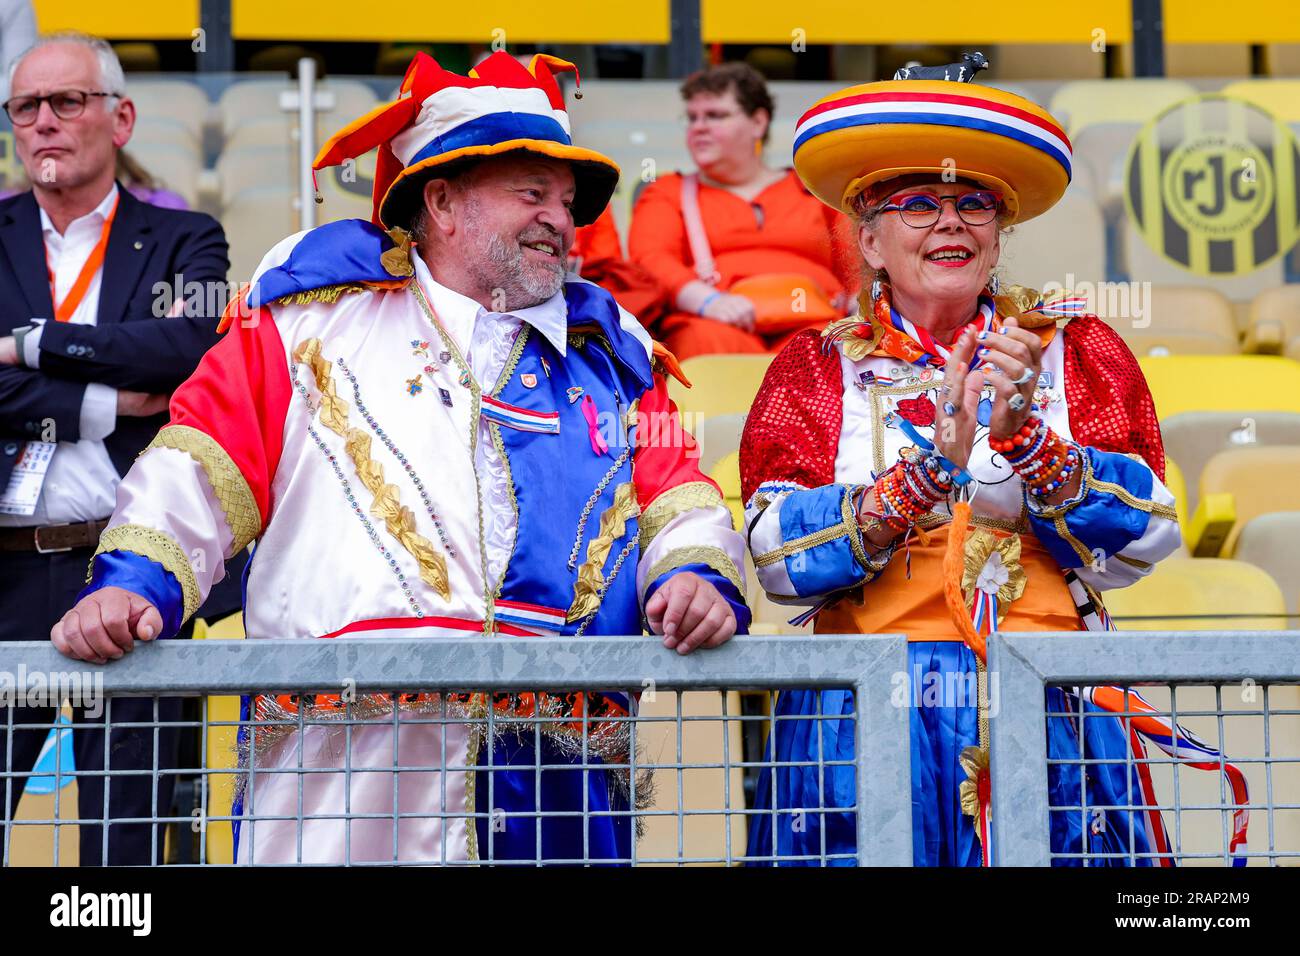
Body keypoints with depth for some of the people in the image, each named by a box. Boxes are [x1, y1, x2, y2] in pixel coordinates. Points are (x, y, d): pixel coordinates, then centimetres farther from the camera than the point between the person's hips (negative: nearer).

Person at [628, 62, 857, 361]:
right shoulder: (668, 192, 25)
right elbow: (649, 260, 5)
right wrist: (707, 301, -17)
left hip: (809, 320, 1)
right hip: (716, 323, -1)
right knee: (712, 341, -40)